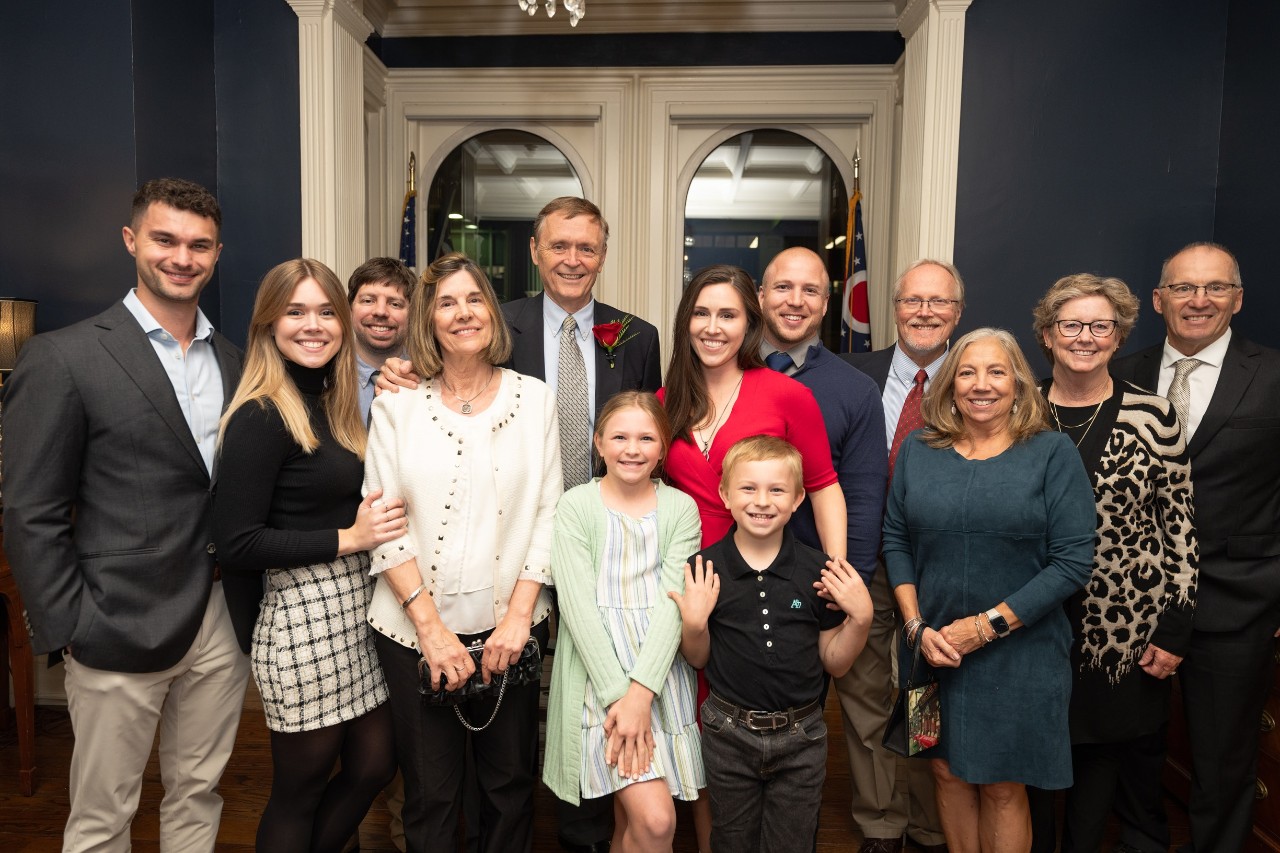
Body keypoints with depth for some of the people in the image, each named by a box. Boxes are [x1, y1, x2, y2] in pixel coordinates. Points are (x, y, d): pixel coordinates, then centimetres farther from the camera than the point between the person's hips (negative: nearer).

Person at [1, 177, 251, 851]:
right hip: (121, 633, -4)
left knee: (198, 796, 19)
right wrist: (71, 633, -11)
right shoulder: (64, 358, -8)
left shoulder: (232, 361, 8)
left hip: (223, 625, 5)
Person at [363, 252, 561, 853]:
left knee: (511, 781, 15)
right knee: (431, 793, 11)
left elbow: (548, 514, 0)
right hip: (417, 628, 0)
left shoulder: (534, 399, 2)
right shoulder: (396, 406, 0)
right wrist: (431, 626, -10)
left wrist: (518, 613, -8)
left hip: (510, 625, 1)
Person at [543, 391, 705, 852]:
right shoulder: (575, 506, -1)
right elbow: (578, 605, -8)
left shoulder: (681, 508, 4)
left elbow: (674, 602, -4)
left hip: (662, 675, 3)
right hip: (599, 672, -2)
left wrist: (642, 692, -15)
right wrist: (617, 694, -15)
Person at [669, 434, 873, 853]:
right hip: (728, 735, 0)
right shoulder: (706, 571, -10)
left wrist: (861, 618, -14)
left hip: (801, 738, 0)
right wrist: (694, 624, -18)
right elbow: (698, 660, 0)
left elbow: (833, 662, 1)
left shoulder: (817, 571, -8)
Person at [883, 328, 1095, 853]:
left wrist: (987, 625, -15)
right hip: (932, 649, 3)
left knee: (1002, 788, 10)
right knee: (948, 771, 15)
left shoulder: (1052, 453, -6)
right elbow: (896, 540, 5)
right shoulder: (918, 450, 2)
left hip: (1019, 656, -2)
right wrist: (917, 627, -6)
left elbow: (1072, 561, -11)